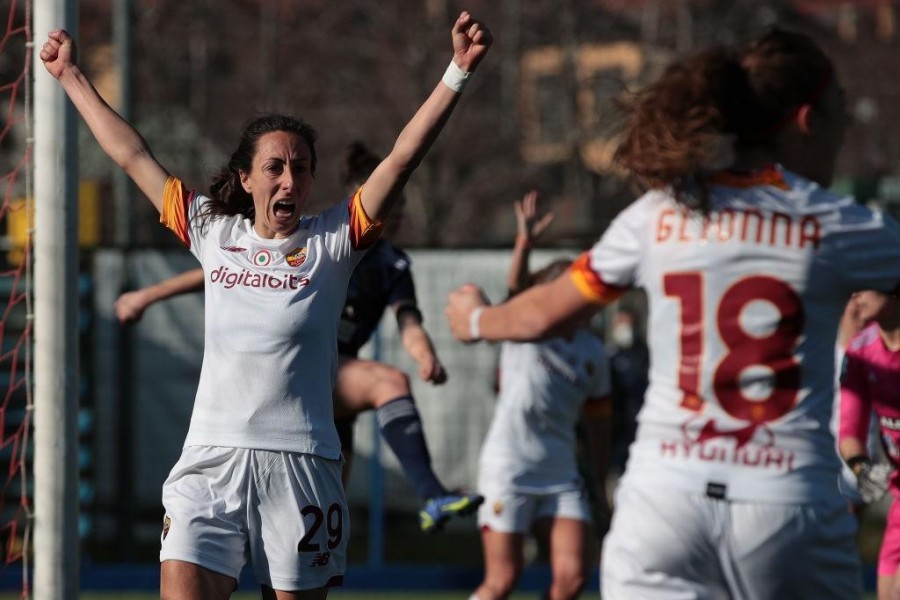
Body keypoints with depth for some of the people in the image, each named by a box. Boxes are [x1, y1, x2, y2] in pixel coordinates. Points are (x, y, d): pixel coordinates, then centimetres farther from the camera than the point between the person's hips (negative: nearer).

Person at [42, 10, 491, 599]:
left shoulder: (331, 242, 6)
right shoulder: (214, 233, 13)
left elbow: (404, 156, -2)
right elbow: (132, 155, 22)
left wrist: (458, 73, -10)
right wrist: (73, 77, 29)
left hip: (300, 462, -1)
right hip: (211, 461, 1)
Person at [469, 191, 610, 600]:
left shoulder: (592, 352, 7)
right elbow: (516, 288, -27)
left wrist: (597, 474, 16)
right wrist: (525, 244, -45)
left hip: (561, 474, 4)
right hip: (509, 469, -4)